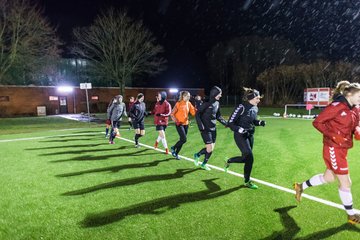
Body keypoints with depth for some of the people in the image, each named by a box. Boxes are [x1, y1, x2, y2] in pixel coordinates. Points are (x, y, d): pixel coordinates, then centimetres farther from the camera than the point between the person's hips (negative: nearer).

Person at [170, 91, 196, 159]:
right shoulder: (178, 103, -11)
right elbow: (172, 114, -9)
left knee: (182, 140, 9)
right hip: (179, 124, -6)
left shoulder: (189, 104, 5)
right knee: (184, 139, -13)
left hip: (186, 124, 6)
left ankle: (176, 154, 24)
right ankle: (173, 148, 12)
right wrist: (176, 121, -18)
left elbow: (194, 112, 3)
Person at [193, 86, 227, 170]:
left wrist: (226, 123, 7)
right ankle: (197, 155, 20)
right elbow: (197, 114, -13)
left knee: (211, 149, 10)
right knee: (209, 149, -7)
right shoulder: (206, 103, -16)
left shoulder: (217, 103, 6)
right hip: (206, 129, -7)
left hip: (213, 129, 7)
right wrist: (201, 126, -20)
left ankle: (204, 164, 30)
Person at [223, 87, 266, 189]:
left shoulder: (255, 108, 2)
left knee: (245, 158, 14)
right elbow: (230, 123, -19)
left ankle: (228, 161, 43)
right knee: (249, 158, -9)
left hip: (250, 136, 8)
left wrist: (260, 122, -2)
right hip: (240, 136, -8)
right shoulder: (241, 107, -21)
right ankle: (247, 182, 12)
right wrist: (240, 130, -31)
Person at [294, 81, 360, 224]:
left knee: (328, 178, 21)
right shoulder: (337, 106, -17)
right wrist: (333, 136, -24)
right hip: (333, 148, -9)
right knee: (345, 183, 3)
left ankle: (300, 187, 39)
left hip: (342, 149, 9)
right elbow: (317, 122, -18)